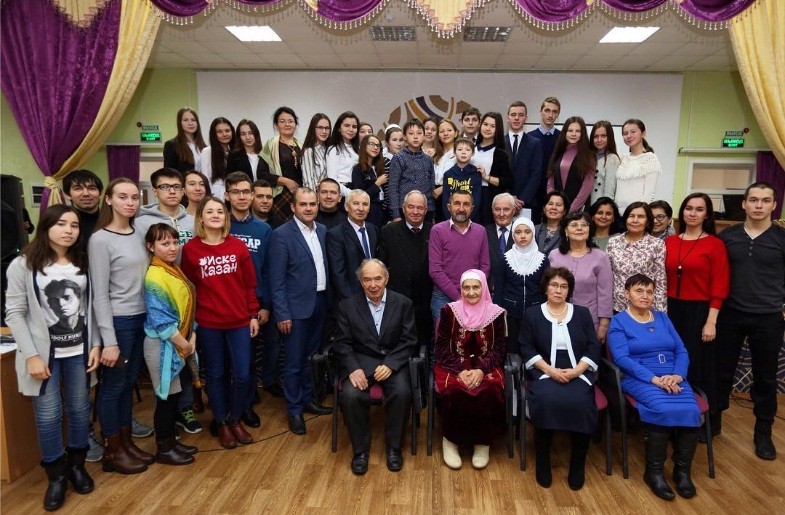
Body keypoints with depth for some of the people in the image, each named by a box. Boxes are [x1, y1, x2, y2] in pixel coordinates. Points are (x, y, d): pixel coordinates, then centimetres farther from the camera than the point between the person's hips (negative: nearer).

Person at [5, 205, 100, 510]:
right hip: (43, 353, -3)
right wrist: (31, 355, -14)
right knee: (48, 416, 2)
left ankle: (76, 465, 31)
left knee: (79, 410, 11)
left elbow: (90, 308, 6)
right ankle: (56, 475, 21)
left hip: (78, 351, 3)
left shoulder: (83, 263, 3)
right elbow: (14, 314, -9)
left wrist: (96, 344, -1)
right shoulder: (23, 265, -8)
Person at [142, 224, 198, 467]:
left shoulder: (176, 271, 8)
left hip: (178, 342, 8)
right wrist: (183, 344, -14)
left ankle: (170, 442, 30)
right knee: (166, 396, 3)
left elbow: (187, 307, 10)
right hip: (162, 344, -8)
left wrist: (192, 338, 0)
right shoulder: (154, 277, -19)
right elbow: (161, 320, -21)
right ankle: (163, 449, 18)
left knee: (173, 394, 16)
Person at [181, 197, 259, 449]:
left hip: (239, 321, 1)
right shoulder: (190, 249, -3)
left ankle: (235, 420, 27)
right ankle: (221, 424, 29)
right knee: (215, 374, 11)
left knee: (242, 374, 4)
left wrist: (253, 315, 3)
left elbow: (250, 284, 4)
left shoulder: (238, 246, 1)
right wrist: (190, 320, 1)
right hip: (207, 323, -1)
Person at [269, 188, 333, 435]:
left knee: (310, 356, 18)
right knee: (294, 362, 6)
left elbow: (326, 267, 10)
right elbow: (276, 279, -13)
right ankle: (294, 410, 21)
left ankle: (307, 399, 34)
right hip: (296, 306, -5)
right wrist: (282, 313, -15)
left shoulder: (322, 230, 6)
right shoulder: (281, 234, -12)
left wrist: (329, 298, 6)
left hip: (320, 302, 6)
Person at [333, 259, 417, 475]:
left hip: (393, 362, 0)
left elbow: (409, 341, -1)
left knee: (402, 392, -28)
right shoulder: (347, 305, 2)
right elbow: (342, 343, 0)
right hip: (360, 362, 0)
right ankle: (360, 449, -3)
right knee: (351, 395, -27)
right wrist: (353, 368, -17)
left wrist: (390, 364, -17)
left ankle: (393, 447, -3)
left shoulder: (403, 303, 1)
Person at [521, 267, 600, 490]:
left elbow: (593, 348, 6)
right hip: (544, 373, -1)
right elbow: (527, 349, 1)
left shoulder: (582, 313, 15)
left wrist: (575, 371, -11)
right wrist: (550, 370, -14)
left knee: (580, 403, -30)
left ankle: (578, 463, -7)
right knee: (546, 401, -32)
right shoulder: (532, 314, 11)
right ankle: (543, 461, -11)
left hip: (577, 373, 1)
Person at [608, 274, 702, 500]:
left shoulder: (663, 318, 19)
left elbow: (681, 352, 11)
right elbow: (622, 359, -10)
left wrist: (677, 375, -10)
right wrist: (654, 379, -20)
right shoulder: (618, 322, 3)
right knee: (665, 409, -31)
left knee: (691, 411, -25)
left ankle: (683, 470, -6)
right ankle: (654, 471, -13)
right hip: (640, 379, -4)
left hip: (673, 379, 5)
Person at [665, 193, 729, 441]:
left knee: (698, 367, 7)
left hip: (699, 312, -4)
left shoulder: (715, 244, -6)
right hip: (671, 310, 4)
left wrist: (711, 322, -12)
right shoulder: (669, 242, 5)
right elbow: (663, 280, 7)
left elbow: (719, 287, -8)